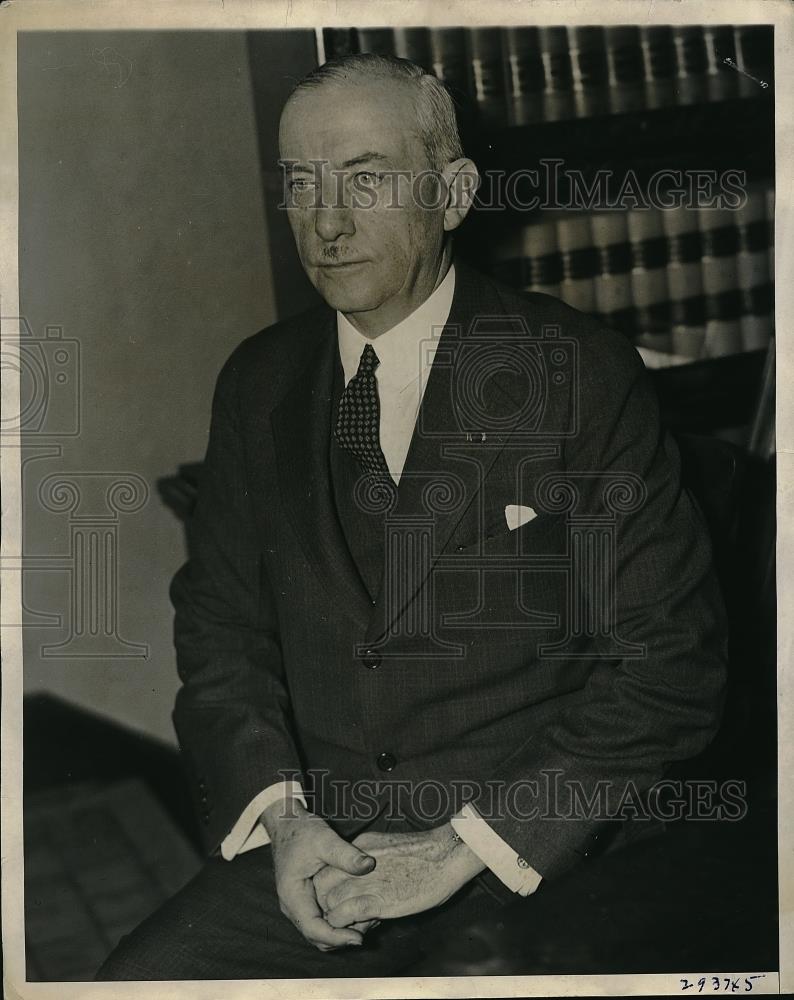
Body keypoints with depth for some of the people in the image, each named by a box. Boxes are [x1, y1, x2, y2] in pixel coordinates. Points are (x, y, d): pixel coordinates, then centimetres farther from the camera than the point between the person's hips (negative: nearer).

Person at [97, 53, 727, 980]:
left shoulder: (580, 373, -7)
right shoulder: (259, 383, 7)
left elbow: (671, 657, -8)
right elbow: (218, 626, 9)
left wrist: (471, 842, -13)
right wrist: (278, 813, -8)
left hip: (531, 856, -2)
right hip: (314, 843, 3)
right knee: (135, 977, -14)